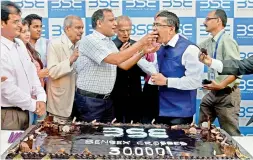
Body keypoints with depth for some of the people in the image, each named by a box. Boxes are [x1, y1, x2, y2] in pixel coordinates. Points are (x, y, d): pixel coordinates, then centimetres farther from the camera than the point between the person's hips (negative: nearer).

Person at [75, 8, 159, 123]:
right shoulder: (89, 40, -16)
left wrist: (143, 51, -6)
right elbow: (116, 59, -26)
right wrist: (141, 42, -23)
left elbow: (124, 65, 6)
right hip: (89, 100, -8)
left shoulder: (110, 42, 12)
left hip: (106, 99, 8)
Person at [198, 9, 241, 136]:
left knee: (230, 133, 3)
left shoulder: (227, 41, -17)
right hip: (212, 93, 8)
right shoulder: (209, 42, 7)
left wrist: (221, 85, -28)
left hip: (226, 94, -8)